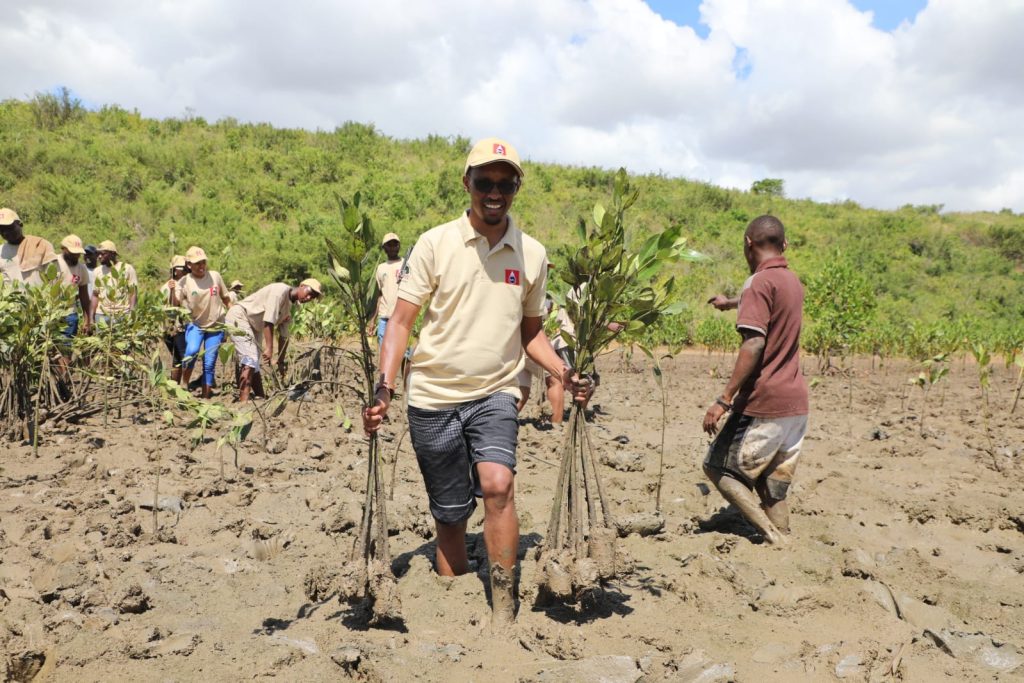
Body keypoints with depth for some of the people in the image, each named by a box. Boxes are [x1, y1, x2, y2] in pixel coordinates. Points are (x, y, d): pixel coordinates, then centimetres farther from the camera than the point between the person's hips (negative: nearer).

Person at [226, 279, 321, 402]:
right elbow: (268, 321, -28)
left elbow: (283, 336, 13)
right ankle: (243, 402, -24)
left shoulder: (289, 307, 9)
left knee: (255, 365, 15)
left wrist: (280, 362, 13)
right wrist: (269, 348, -31)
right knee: (250, 361, -19)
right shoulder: (281, 290, -20)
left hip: (253, 326, 10)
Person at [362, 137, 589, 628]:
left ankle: (503, 609, -7)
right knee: (450, 516, 8)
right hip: (433, 397, 0)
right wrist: (383, 387, -17)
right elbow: (401, 321, -5)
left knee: (498, 484, -24)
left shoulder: (532, 254, 4)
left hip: (494, 394, 1)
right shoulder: (435, 243, -4)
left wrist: (564, 372, -4)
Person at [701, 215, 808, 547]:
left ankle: (772, 536, -4)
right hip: (796, 405, 8)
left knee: (718, 467, 4)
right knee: (773, 487, 15)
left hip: (764, 404, -8)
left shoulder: (760, 282, -13)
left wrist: (724, 400, -23)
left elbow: (754, 345, -23)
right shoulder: (792, 282, 14)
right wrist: (727, 301, 56)